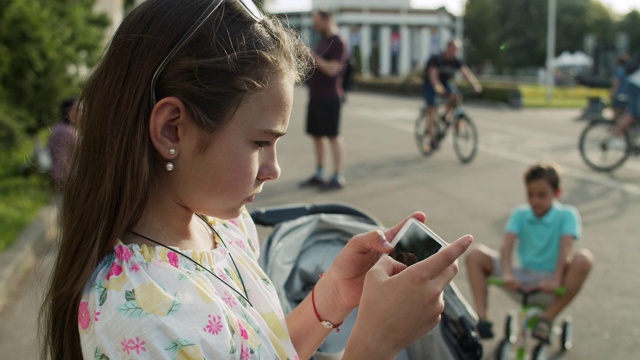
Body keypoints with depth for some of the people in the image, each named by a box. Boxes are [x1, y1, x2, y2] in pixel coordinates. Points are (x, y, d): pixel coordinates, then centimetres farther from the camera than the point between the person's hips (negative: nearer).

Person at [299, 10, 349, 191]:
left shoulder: (338, 43, -10)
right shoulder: (322, 42, 17)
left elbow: (332, 69, -19)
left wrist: (312, 56, -16)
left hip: (329, 97, -9)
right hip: (315, 95, 9)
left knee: (333, 136, -6)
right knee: (316, 135, 10)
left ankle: (339, 177, -3)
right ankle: (319, 174, 17)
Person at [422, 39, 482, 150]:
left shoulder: (456, 61, -11)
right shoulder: (436, 59, -26)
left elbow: (466, 72, -22)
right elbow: (433, 74, -39)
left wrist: (475, 84, -37)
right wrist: (437, 87, -56)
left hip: (444, 83, 5)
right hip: (429, 85, -5)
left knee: (455, 95, -25)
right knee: (432, 108, -16)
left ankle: (445, 116, -1)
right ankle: (432, 139, -9)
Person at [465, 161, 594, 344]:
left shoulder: (567, 215, -2)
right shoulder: (520, 214, 5)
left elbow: (566, 249, -18)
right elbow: (506, 246, -11)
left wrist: (556, 279, -35)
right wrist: (507, 274, -31)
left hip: (550, 282, -2)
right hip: (522, 278, 3)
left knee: (584, 258, -32)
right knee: (475, 255, -13)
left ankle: (547, 318, -24)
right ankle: (481, 318, -19)